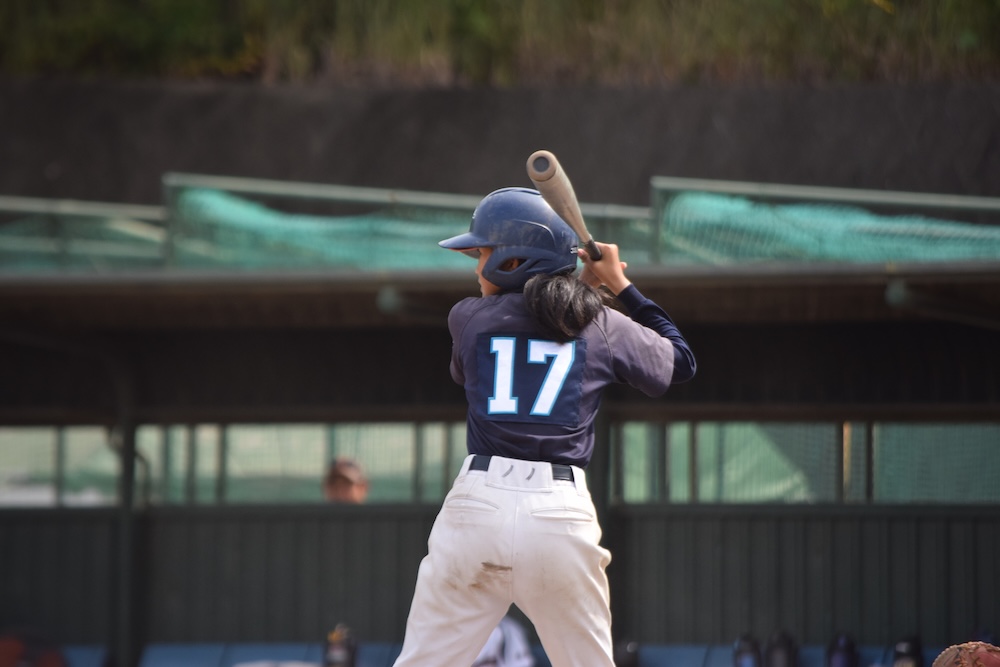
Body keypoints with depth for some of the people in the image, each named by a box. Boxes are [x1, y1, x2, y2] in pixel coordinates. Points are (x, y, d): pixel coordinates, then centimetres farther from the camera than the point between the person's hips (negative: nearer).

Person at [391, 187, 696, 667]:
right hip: (563, 515, 1)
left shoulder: (467, 317, 8)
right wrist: (621, 288, 27)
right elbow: (681, 363, 24)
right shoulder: (604, 325, 9)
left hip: (477, 504, -1)